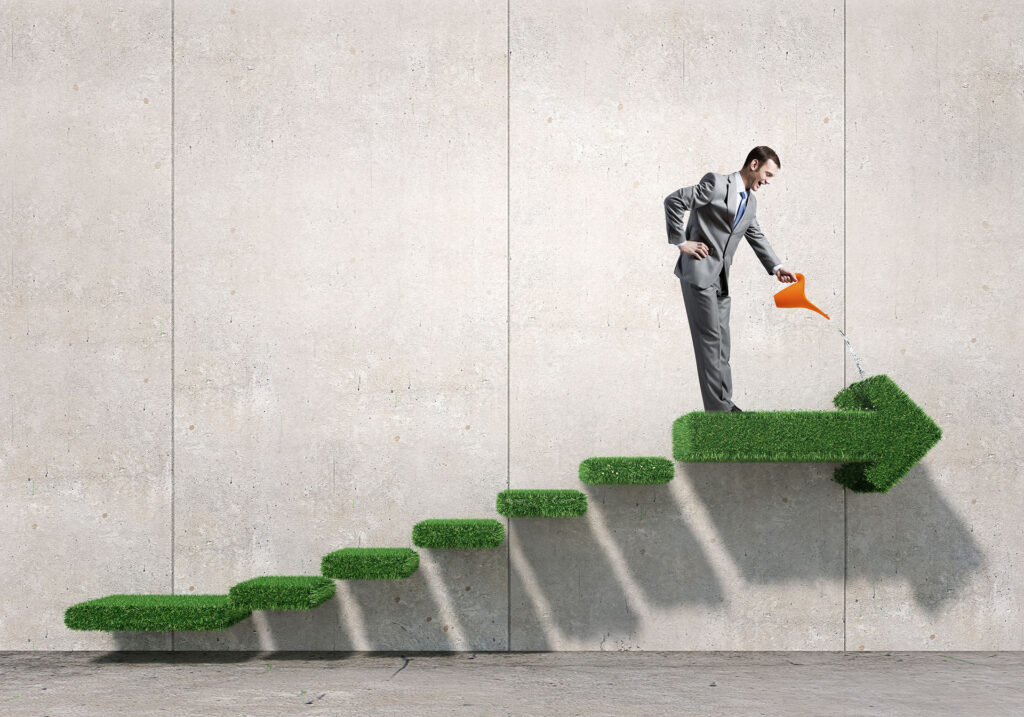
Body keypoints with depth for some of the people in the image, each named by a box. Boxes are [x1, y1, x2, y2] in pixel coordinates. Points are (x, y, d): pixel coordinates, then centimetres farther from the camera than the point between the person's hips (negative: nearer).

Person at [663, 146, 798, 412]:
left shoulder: (751, 201, 15)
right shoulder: (716, 183, -11)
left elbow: (756, 237, 25)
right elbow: (673, 201, -15)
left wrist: (776, 267, 13)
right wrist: (681, 241, -14)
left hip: (721, 277, 9)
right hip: (698, 270, -9)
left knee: (721, 340, 11)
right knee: (709, 338, -8)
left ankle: (724, 404, 17)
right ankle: (718, 407, -5)